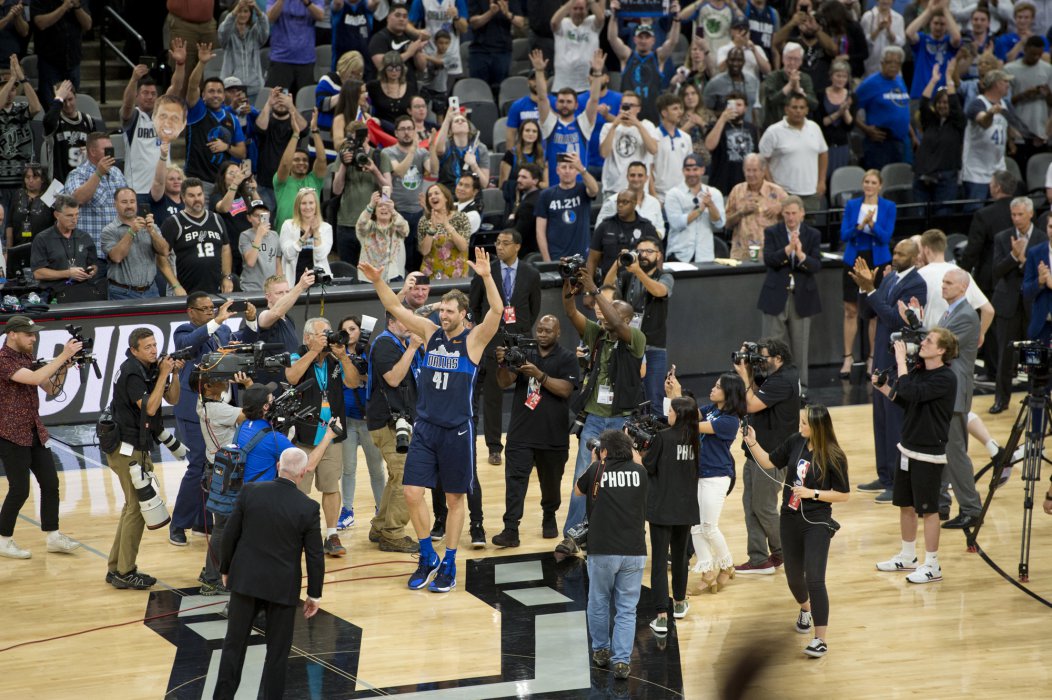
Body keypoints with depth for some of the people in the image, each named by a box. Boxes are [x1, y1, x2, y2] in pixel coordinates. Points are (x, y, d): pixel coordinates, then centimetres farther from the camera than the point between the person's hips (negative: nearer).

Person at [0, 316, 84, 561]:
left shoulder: (27, 359, 10)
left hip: (34, 433, 8)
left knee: (50, 483, 7)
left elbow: (51, 388, 13)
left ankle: (53, 536, 15)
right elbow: (35, 379, -29)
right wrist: (63, 356, -25)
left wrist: (65, 365, -3)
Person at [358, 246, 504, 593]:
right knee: (413, 493, -2)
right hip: (425, 427, 4)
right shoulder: (431, 333, 6)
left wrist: (487, 277, -36)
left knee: (454, 498, 6)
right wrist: (378, 281, -9)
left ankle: (449, 566, 16)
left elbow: (497, 311, -22)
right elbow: (396, 308, 6)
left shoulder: (474, 339, -6)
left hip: (457, 431, -4)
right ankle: (428, 559, 14)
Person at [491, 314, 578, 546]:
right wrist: (502, 364, -23)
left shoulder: (566, 358, -1)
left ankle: (549, 519, 37)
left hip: (553, 436, -1)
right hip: (521, 433, 1)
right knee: (515, 480, -9)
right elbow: (505, 382, -2)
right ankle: (511, 530, -13)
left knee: (551, 483, 15)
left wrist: (539, 375, -24)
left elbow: (565, 389, -13)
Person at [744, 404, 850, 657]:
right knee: (793, 577, 18)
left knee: (814, 579, -14)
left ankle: (821, 640, -9)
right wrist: (752, 444, -5)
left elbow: (843, 494, -11)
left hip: (817, 524, -5)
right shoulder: (795, 443, -3)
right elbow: (769, 462, 10)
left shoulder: (833, 457, -16)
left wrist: (812, 493, -19)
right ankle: (805, 609, 52)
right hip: (790, 521, 6)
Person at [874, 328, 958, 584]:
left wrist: (901, 361, -24)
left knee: (928, 509, 1)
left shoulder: (945, 378, -20)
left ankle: (932, 566, 11)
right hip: (908, 448, 8)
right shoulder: (919, 371, 5)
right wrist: (883, 387, 2)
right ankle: (907, 557, 33)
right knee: (905, 504, 17)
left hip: (929, 454, -8)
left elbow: (911, 393, -30)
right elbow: (904, 401, 17)